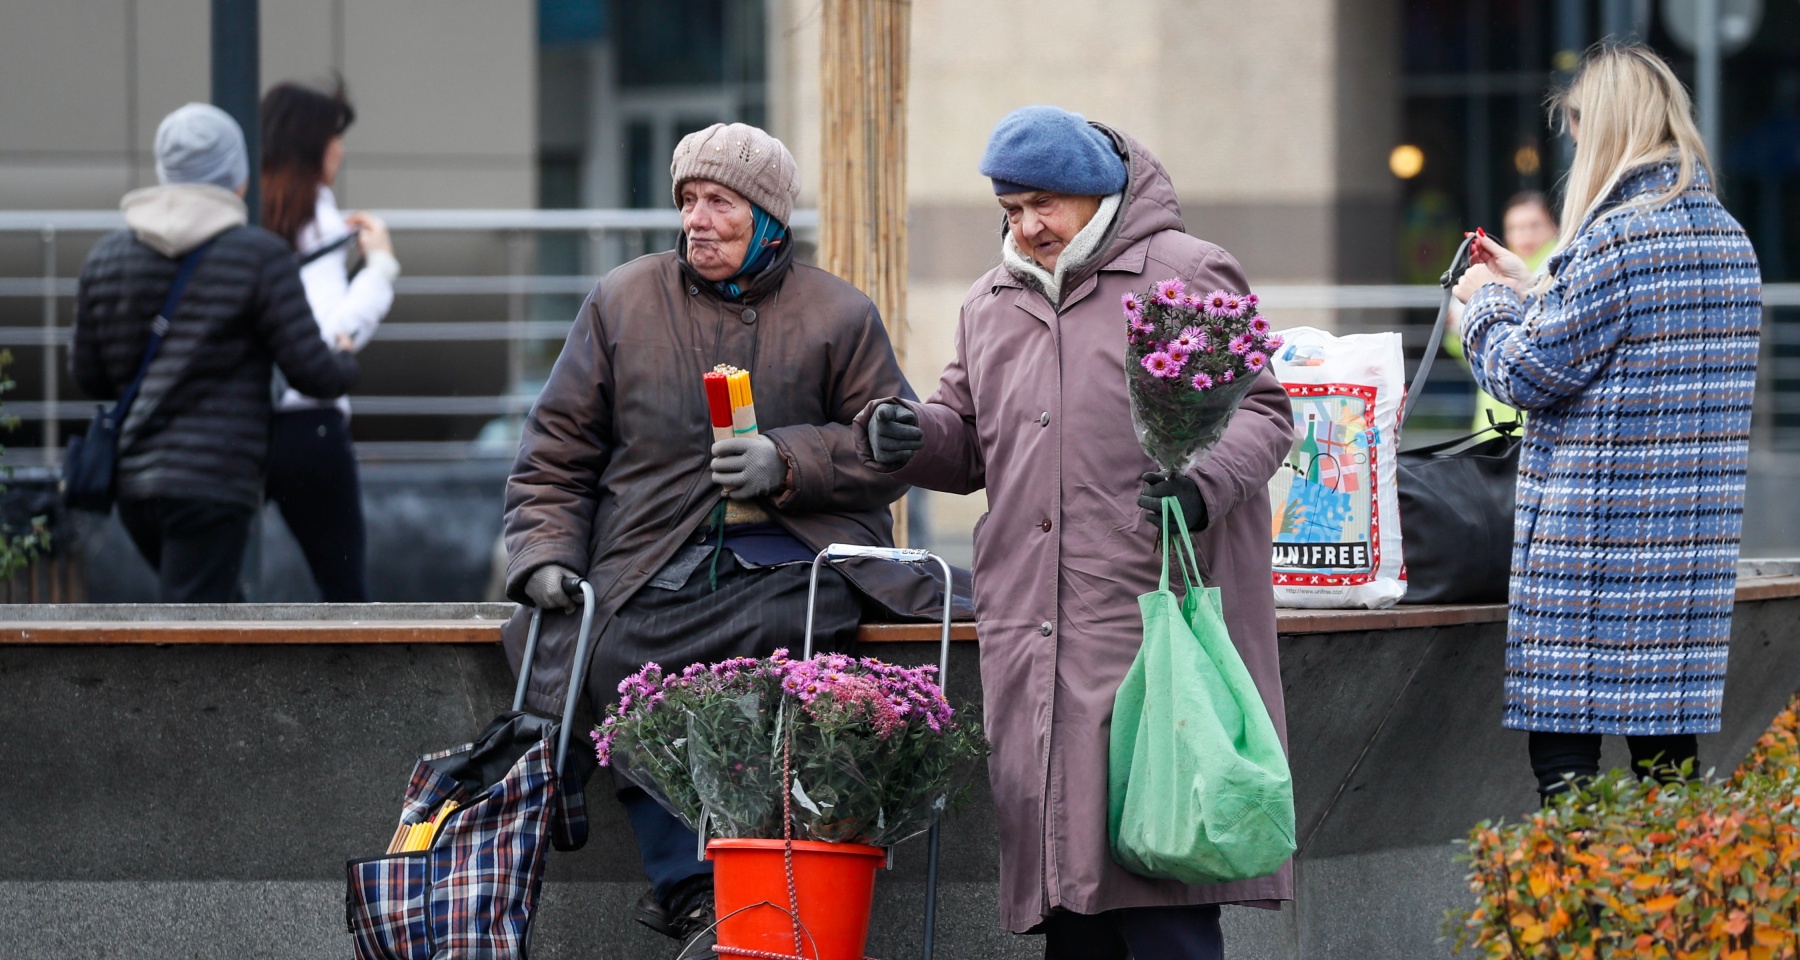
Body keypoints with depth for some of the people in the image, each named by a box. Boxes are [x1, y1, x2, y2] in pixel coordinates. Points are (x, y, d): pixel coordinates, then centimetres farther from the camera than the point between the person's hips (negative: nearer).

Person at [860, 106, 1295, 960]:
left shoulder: (1188, 277, 2)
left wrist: (1206, 482, -21)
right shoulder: (991, 304, 20)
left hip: (1153, 629, -6)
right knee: (1058, 860, 6)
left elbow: (1259, 409, -2)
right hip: (1032, 648, 6)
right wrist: (911, 437, 4)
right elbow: (969, 442, 26)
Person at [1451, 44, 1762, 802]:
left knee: (1562, 740, -6)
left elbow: (1528, 371, -10)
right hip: (1695, 539, 8)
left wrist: (1486, 304, 9)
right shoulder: (1728, 236, 12)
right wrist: (1530, 290, 25)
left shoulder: (1615, 238, -14)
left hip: (1600, 535, -8)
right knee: (1666, 741, 10)